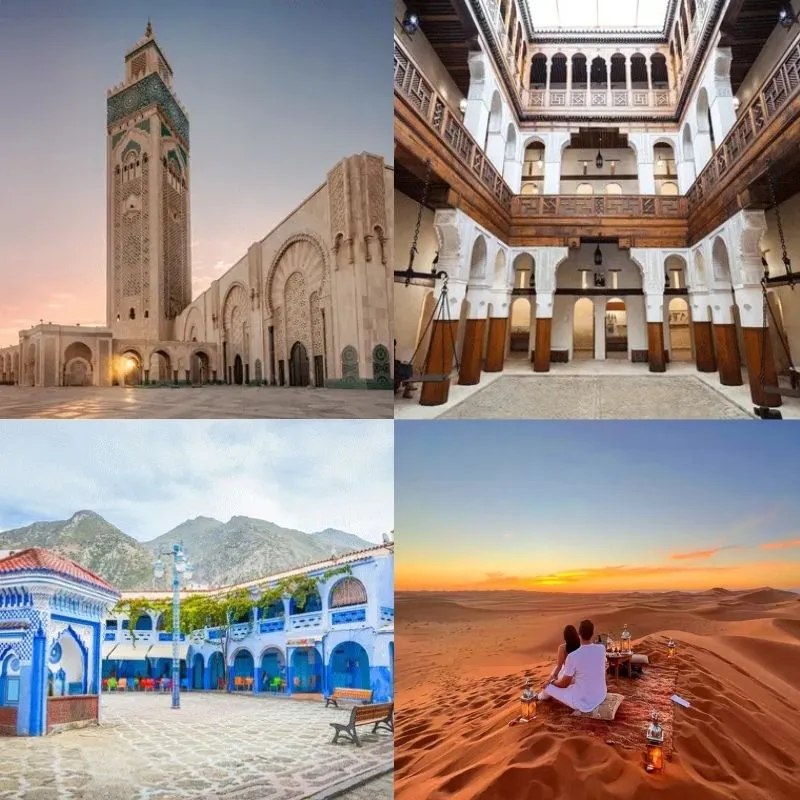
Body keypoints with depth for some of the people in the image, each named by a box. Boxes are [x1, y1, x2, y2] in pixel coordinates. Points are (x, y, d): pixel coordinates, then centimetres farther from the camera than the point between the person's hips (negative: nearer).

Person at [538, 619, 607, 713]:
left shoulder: (573, 656, -24)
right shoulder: (601, 649, -8)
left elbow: (564, 684, -10)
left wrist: (552, 682, 13)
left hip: (583, 702, -6)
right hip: (601, 696, 6)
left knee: (549, 687, 15)